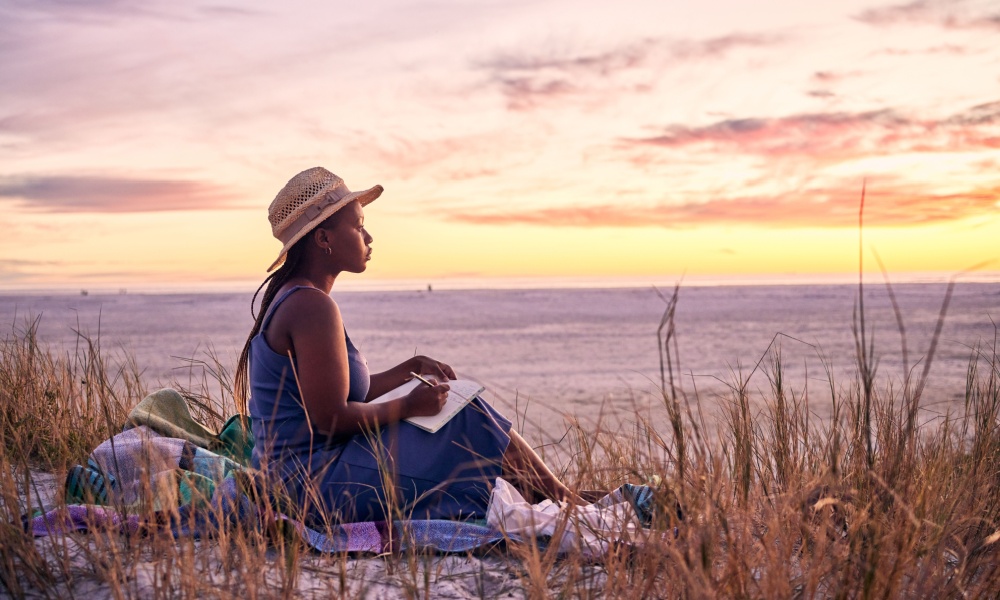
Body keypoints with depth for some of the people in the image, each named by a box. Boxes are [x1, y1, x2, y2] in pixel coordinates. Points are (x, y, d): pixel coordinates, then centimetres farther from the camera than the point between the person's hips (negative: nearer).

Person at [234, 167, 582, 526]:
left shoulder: (292, 299, 13)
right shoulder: (313, 307, -19)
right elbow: (332, 418, -23)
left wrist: (411, 369, 8)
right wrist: (409, 406, -11)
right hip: (317, 489, -10)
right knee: (468, 423, -8)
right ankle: (566, 506, 7)